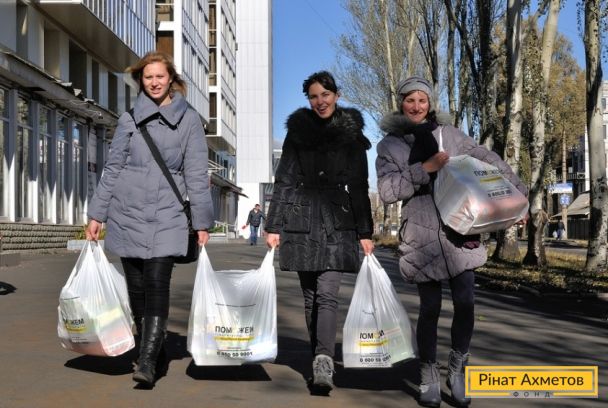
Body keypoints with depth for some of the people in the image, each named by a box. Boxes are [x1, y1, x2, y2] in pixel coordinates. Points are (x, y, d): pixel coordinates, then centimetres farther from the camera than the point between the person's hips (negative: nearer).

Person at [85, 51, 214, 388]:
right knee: (136, 288, 6)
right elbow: (112, 167, 11)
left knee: (157, 284, -14)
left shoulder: (188, 119, 3)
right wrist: (97, 214, 7)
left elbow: (196, 173, 1)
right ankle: (156, 355, 20)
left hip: (166, 216, -3)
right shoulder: (129, 119, 9)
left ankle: (147, 362, -14)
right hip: (127, 214, 3)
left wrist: (202, 221, -2)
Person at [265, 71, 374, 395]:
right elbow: (283, 181, 7)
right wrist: (273, 226, 0)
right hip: (301, 220, 2)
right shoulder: (297, 132, 9)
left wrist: (365, 232, 2)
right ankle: (322, 360, 16)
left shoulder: (351, 135, 7)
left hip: (337, 221, -2)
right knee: (310, 294, 6)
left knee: (327, 293, -14)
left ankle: (323, 363, -21)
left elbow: (360, 187, 7)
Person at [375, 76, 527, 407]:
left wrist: (518, 193, 12)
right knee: (430, 308, 1)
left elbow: (488, 160, 13)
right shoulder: (389, 145, 3)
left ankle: (457, 371, 16)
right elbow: (387, 191, -9)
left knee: (465, 303, -5)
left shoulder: (448, 133, 8)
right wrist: (424, 168, -16)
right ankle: (429, 378, 19)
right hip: (422, 236, -2)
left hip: (457, 231, 2)